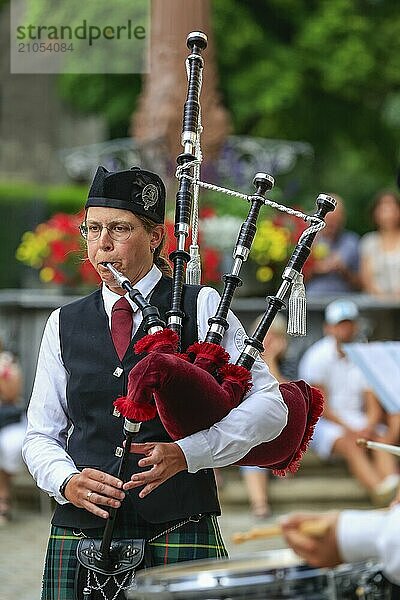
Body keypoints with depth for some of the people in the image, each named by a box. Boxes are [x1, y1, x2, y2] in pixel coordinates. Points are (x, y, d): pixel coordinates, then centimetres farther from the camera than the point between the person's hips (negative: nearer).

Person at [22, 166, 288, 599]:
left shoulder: (201, 308, 3)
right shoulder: (64, 325, 13)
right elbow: (41, 435, 14)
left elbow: (269, 405, -4)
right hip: (79, 536, 3)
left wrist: (185, 453, -16)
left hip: (178, 533, -2)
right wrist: (68, 481, -7)